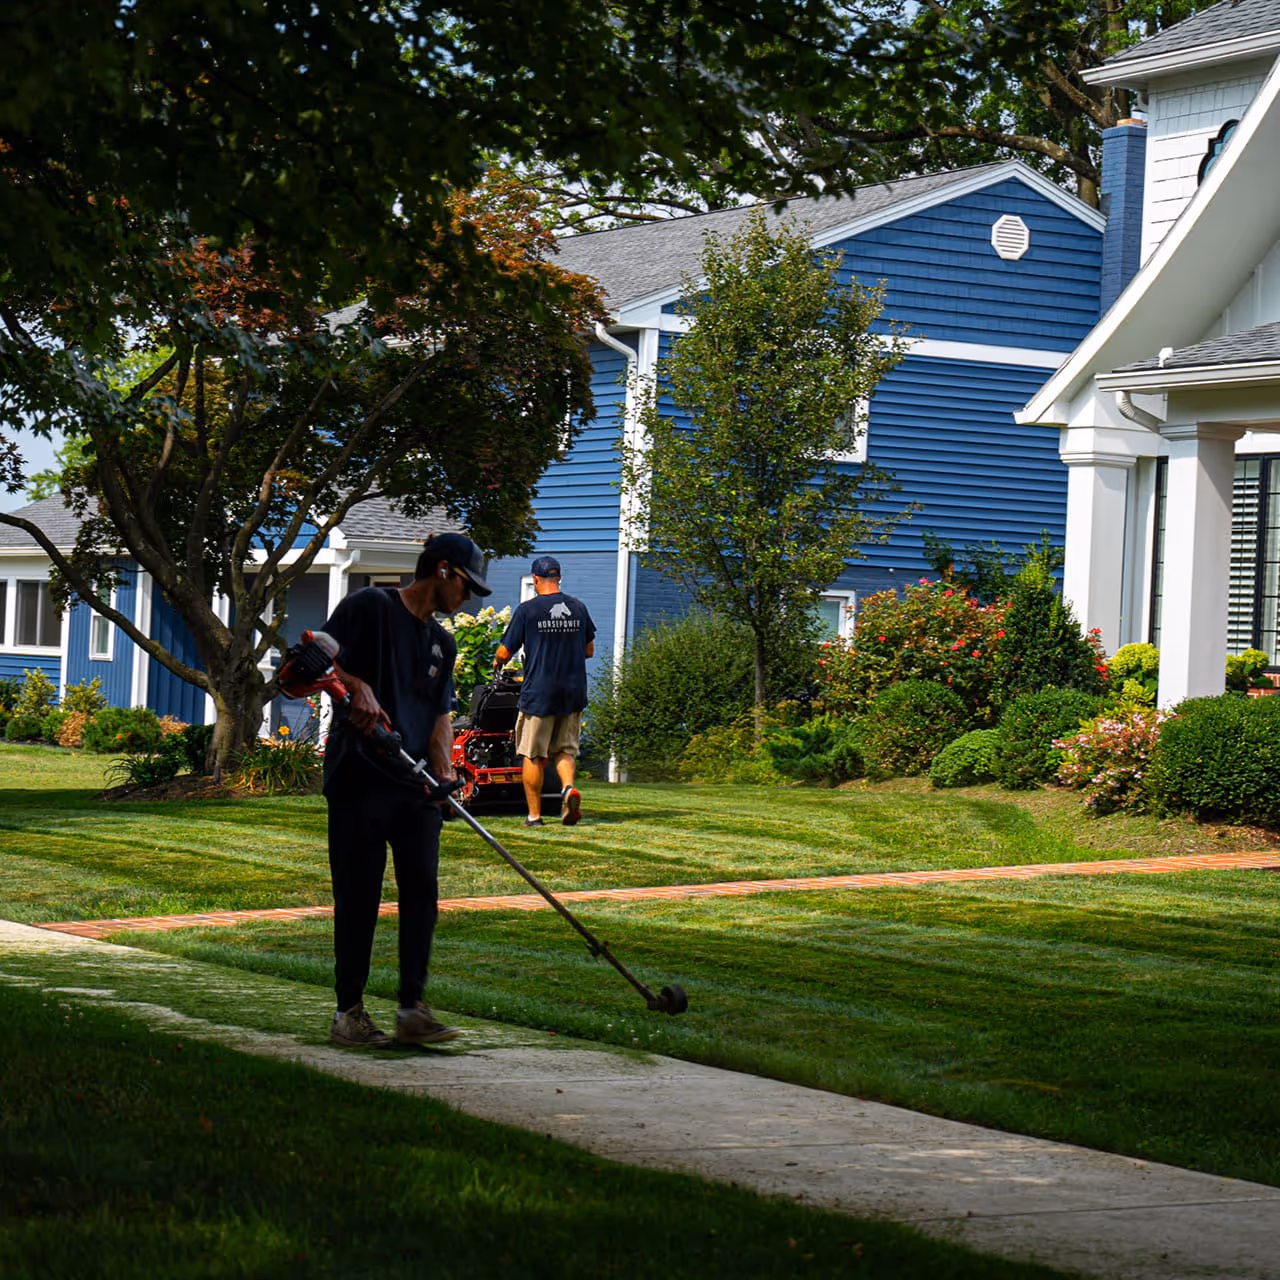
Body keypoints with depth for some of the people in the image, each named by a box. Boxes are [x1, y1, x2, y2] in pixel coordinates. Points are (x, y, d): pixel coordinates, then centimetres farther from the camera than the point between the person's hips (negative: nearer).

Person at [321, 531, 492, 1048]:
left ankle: (412, 1009, 2)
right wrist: (357, 687, -23)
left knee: (422, 889, -1)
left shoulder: (442, 642, 20)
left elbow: (439, 714, 14)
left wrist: (443, 769, -3)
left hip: (416, 784, 7)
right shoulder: (370, 607, -1)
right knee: (359, 893, -3)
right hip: (359, 776, -6)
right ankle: (349, 1011, 5)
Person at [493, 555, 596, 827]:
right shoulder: (578, 608, 5)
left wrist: (498, 662, 20)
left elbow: (505, 653, -3)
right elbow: (589, 650, 15)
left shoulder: (528, 610, -7)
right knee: (565, 749, 12)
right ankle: (569, 787, -16)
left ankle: (534, 814, 8)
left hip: (538, 693, -3)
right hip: (573, 692, 3)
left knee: (533, 756, 5)